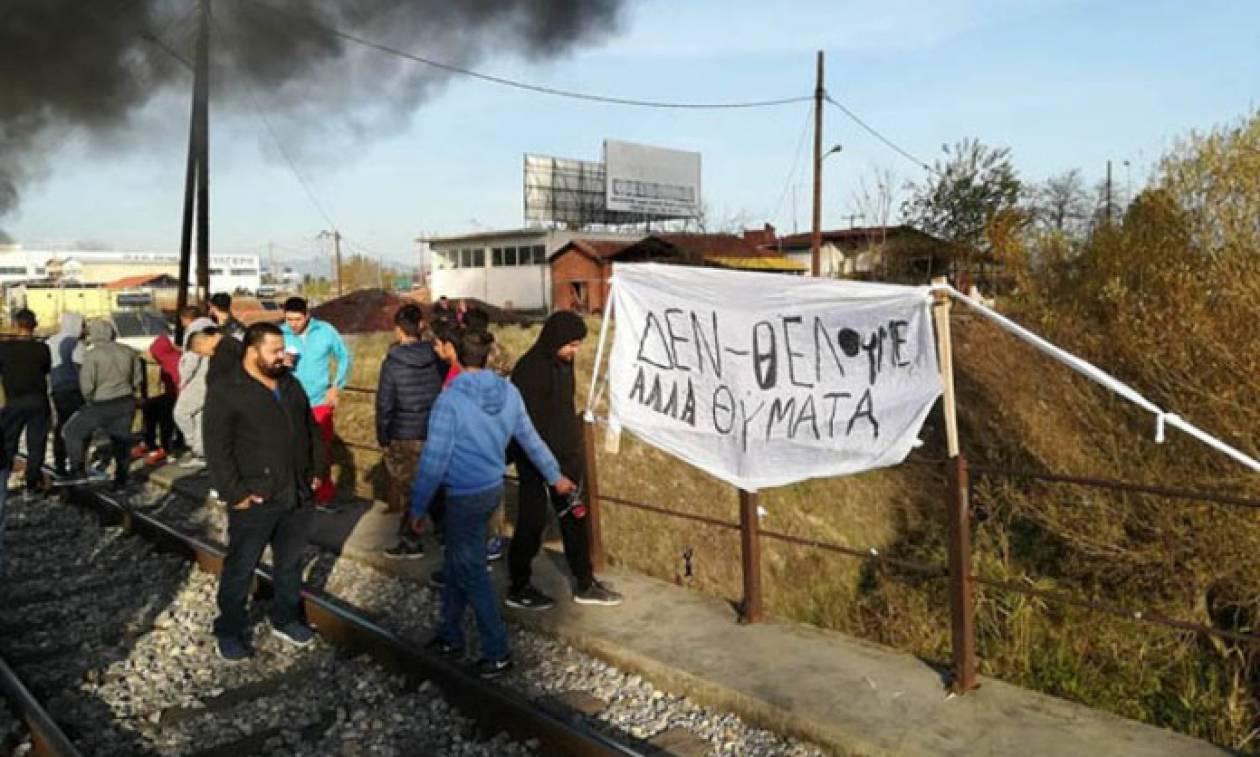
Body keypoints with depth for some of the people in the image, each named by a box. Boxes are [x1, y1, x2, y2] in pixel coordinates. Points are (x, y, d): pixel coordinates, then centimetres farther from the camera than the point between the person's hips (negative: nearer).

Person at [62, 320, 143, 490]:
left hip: (101, 405, -5)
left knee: (73, 431, 12)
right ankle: (121, 480, 18)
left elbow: (86, 382, -13)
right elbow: (138, 378, 12)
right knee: (121, 439, 15)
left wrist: (88, 399, 4)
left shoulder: (92, 354, -11)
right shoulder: (128, 351, 5)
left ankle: (78, 470, 9)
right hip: (127, 403, 5)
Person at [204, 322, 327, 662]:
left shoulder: (290, 384, 10)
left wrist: (317, 469, 11)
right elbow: (217, 448, -14)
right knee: (241, 567, 6)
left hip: (298, 494, 6)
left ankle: (286, 618, 35)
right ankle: (229, 631, 22)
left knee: (290, 561, 18)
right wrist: (235, 493, -17)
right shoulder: (225, 392, -11)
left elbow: (311, 428, 18)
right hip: (255, 499, -6)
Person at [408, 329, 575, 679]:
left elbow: (434, 461, -17)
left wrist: (417, 506, -6)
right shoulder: (508, 393, -2)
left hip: (465, 497, -7)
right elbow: (530, 439, 8)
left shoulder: (449, 401, -20)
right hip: (494, 488, 7)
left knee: (472, 574, 6)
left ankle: (497, 653, 14)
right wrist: (555, 476, 22)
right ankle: (450, 636, 35)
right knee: (457, 564, 22)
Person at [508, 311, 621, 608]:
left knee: (574, 520, 14)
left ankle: (585, 584, 26)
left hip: (564, 459, 8)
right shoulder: (530, 369, -20)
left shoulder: (562, 363, 6)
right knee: (531, 525, 4)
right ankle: (519, 589, 21)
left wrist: (575, 449, 13)